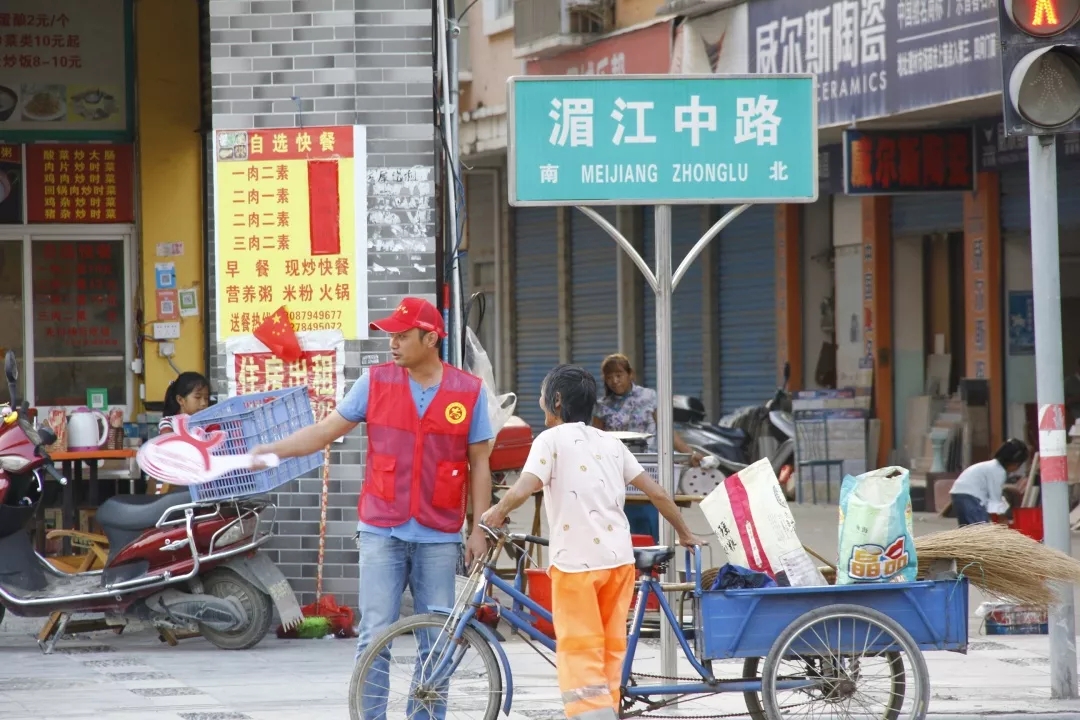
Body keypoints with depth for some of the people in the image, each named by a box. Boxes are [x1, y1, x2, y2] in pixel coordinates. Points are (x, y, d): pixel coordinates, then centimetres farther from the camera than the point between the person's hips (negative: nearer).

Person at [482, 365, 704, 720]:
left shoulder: (551, 440, -1)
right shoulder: (611, 443, 16)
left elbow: (522, 490, -17)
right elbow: (657, 493, 14)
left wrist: (495, 514, 1)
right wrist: (685, 534, 27)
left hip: (576, 561, -6)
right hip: (618, 557, 6)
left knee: (580, 652, -5)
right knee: (610, 649, 13)